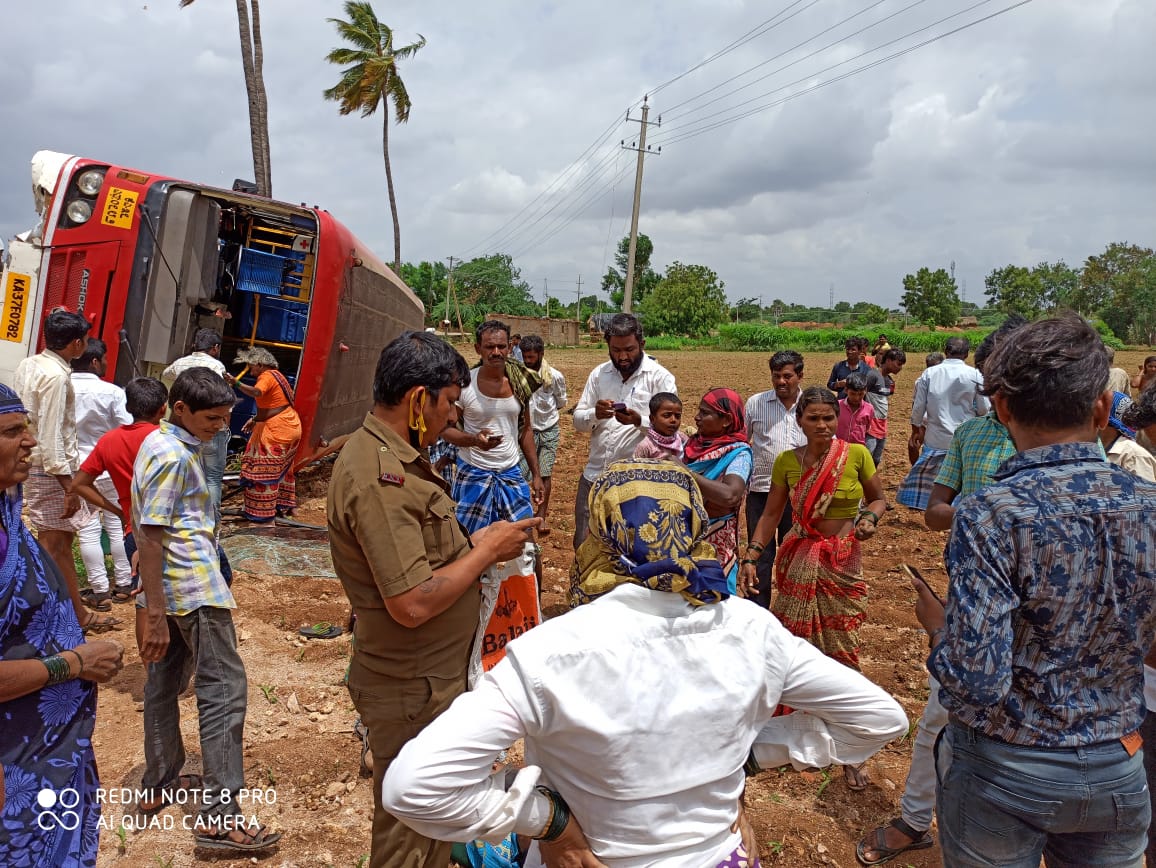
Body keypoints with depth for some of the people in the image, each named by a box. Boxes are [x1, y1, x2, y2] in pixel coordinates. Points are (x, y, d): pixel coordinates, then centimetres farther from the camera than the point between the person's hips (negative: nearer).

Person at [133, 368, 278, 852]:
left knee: (165, 683, 18)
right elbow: (150, 538, -22)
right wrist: (154, 614, -21)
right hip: (192, 588, -10)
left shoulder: (162, 442, 12)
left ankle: (160, 784, 32)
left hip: (169, 587, 10)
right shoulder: (173, 455, -18)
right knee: (224, 689, -6)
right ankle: (219, 815, -3)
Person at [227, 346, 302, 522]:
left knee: (264, 472, -5)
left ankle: (263, 513, -4)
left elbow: (256, 392, -37)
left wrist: (236, 383, -50)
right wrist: (255, 419, 16)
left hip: (277, 432, -11)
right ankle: (286, 505, 34)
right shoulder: (276, 375, 17)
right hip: (291, 428, 11)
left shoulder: (267, 376, -14)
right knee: (282, 469, 22)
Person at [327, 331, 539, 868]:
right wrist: (487, 552, -18)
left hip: (430, 677, 10)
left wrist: (475, 543, 4)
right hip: (413, 690, -10)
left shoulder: (393, 457, 7)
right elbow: (412, 603, -29)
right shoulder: (380, 478, -27)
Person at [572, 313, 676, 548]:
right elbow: (578, 421, 8)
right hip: (594, 474, 4)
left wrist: (639, 421, -27)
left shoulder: (661, 378, -6)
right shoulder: (599, 374, 7)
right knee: (583, 545, 13)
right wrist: (595, 414, -14)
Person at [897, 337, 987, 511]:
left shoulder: (929, 373, -2)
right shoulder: (975, 375, -7)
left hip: (936, 438, 1)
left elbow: (918, 406, 2)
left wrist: (916, 430, 16)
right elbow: (984, 409, -3)